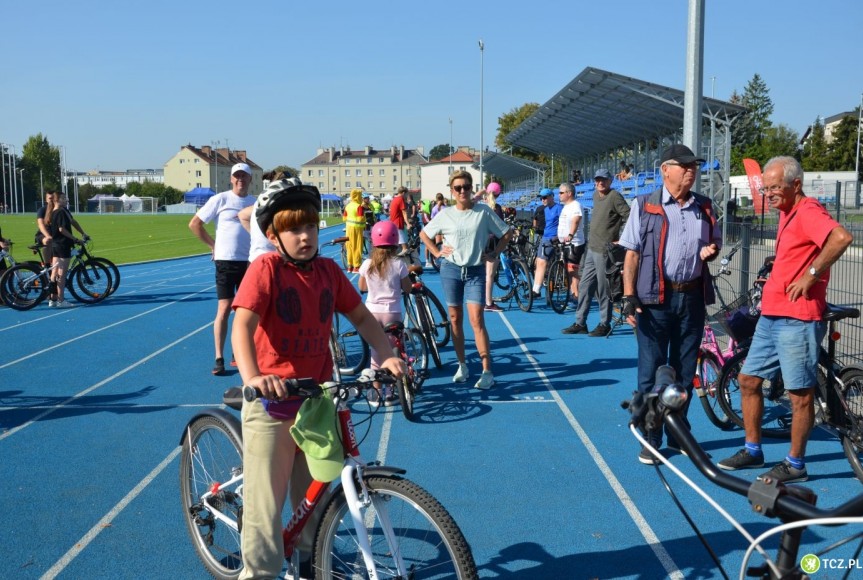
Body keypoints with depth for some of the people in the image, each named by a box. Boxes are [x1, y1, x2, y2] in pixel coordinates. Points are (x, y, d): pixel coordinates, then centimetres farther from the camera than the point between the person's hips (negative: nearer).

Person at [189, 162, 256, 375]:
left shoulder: (255, 203, 8)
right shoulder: (220, 199, -2)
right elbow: (194, 224, 0)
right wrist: (213, 245, -1)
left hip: (249, 261, 4)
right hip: (226, 260, -4)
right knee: (224, 308, -6)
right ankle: (219, 358, -1)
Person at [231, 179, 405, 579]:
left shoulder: (329, 271, 3)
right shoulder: (265, 268, -12)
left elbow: (362, 317, 8)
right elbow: (243, 324, -24)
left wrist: (387, 356, -7)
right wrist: (252, 376, -40)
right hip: (273, 400, -4)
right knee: (266, 499, 2)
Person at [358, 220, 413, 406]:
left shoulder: (367, 264, -3)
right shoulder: (399, 264, -10)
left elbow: (362, 287, 10)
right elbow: (407, 289, -3)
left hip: (372, 311, 2)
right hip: (392, 312, -2)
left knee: (376, 352, 12)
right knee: (391, 352, 9)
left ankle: (376, 392, 15)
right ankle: (390, 392, 13)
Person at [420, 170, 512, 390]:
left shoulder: (483, 212, -1)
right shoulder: (445, 214, 2)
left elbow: (506, 233, 6)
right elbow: (424, 234, 15)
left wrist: (494, 254, 0)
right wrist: (436, 252, 4)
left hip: (475, 271, -2)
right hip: (451, 270, 2)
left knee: (476, 319, -10)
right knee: (455, 319, 8)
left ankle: (487, 371, -8)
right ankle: (462, 365, 20)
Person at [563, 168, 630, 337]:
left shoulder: (614, 196, -11)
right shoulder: (596, 195, 14)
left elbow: (629, 218, -17)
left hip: (604, 250, -9)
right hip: (591, 248, 9)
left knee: (603, 290, -2)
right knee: (584, 287, 11)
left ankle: (604, 325, 9)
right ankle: (580, 323, 18)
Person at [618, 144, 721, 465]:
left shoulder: (704, 207, 11)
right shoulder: (645, 205, -1)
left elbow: (715, 242, 22)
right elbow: (632, 253, -4)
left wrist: (710, 251, -3)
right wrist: (629, 297, -12)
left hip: (693, 297, 4)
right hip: (655, 298, -4)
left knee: (685, 371, 12)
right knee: (651, 370, 1)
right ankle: (650, 439, 12)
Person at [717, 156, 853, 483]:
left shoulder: (808, 210, -13)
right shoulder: (787, 213, 16)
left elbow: (842, 237, -32)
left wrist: (811, 275, -24)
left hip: (797, 318, -10)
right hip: (771, 316, 10)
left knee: (799, 394, 1)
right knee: (748, 380, 14)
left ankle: (795, 465, 12)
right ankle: (753, 450, 26)